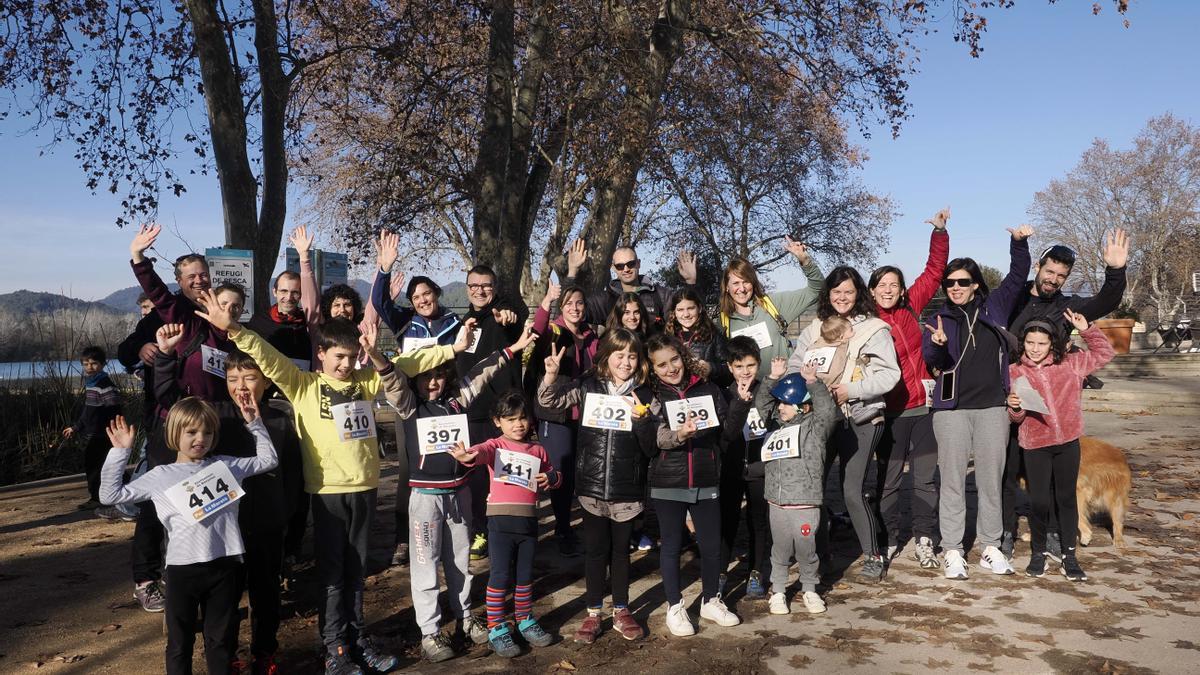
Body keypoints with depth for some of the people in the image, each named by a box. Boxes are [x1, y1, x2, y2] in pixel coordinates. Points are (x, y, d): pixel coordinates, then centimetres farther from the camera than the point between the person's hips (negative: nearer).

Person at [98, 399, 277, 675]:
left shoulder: (226, 465, 9)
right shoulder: (160, 476, 4)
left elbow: (268, 460, 19)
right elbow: (111, 495, 6)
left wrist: (255, 424, 14)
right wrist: (119, 452, 1)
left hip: (225, 565, 1)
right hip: (182, 568, -1)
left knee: (220, 639, 13)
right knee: (180, 641, 11)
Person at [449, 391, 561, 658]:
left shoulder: (538, 450, 11)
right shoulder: (495, 446, -3)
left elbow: (552, 475, 24)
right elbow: (482, 451, -27)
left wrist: (552, 478, -1)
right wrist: (469, 456, -51)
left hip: (528, 519, 4)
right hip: (501, 519, -4)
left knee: (525, 575, 16)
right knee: (500, 576, -1)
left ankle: (525, 621, 32)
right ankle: (496, 629, 11)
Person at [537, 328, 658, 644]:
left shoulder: (644, 395, 0)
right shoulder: (588, 386, -1)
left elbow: (651, 447, -2)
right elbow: (548, 402, -4)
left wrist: (640, 416, -18)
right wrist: (551, 374, -21)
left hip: (627, 488, 1)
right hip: (593, 486, 0)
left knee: (621, 549, 14)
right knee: (595, 549, 9)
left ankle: (621, 612, 29)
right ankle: (593, 614, 23)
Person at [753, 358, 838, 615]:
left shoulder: (814, 426, -4)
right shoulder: (777, 423, 9)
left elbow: (828, 410, -21)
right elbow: (761, 404, 7)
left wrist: (813, 382, -27)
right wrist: (773, 378, -3)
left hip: (805, 504, -4)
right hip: (777, 503, 4)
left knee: (806, 550, 8)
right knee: (780, 550, 13)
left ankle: (809, 589, 28)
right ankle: (778, 591, 27)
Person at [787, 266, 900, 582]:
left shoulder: (874, 329, -2)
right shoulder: (814, 329, 12)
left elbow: (889, 374, -7)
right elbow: (794, 365, 10)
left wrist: (851, 390, -16)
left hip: (859, 421, -4)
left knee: (853, 490, -5)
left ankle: (873, 556, 13)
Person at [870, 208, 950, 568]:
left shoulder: (911, 308, 4)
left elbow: (934, 271, 6)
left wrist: (940, 232, -1)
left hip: (923, 406, 3)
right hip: (891, 412, -2)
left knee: (926, 477, 8)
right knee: (888, 479, 8)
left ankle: (923, 541, 20)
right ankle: (888, 540, 22)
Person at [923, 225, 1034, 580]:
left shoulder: (994, 307, 8)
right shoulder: (940, 319, 4)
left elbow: (1017, 275, 7)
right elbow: (929, 358, -10)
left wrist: (1019, 242, -9)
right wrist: (938, 344, -32)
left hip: (993, 407, 1)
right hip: (952, 408, -1)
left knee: (991, 480, 8)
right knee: (953, 481, 1)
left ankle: (991, 548, 18)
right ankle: (952, 551, 8)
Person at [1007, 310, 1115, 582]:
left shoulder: (1070, 364, 5)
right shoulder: (1015, 372, 0)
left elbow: (1104, 354, 14)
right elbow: (1017, 418, 2)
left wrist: (1087, 330, 3)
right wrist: (1015, 407, -21)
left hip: (1068, 442, 2)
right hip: (1035, 446, -2)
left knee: (1066, 498, 9)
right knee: (1040, 501, -1)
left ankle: (1069, 555, 19)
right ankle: (1038, 553, 17)